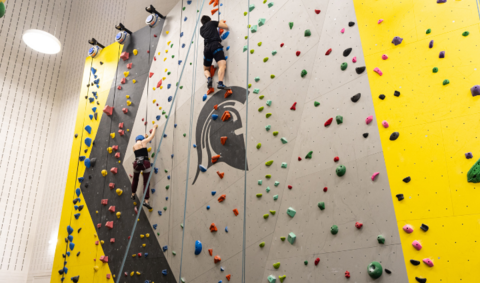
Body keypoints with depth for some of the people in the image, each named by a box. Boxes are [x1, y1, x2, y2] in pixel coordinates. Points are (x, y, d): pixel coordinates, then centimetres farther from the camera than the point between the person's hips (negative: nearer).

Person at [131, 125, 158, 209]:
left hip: (137, 164, 4)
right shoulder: (143, 142, 4)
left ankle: (133, 194, 44)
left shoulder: (134, 146, 16)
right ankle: (146, 201, -11)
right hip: (145, 163, -4)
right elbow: (152, 135, 11)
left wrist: (144, 137, 42)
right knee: (146, 183, -2)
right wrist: (154, 128, 28)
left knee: (135, 179, 29)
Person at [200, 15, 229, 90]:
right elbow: (226, 27, 15)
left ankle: (209, 78, -15)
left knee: (206, 69, 19)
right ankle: (220, 83, -46)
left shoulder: (201, 29, 30)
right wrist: (222, 22, 35)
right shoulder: (212, 23, 18)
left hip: (207, 47, 5)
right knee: (222, 64, -21)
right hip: (215, 45, -5)